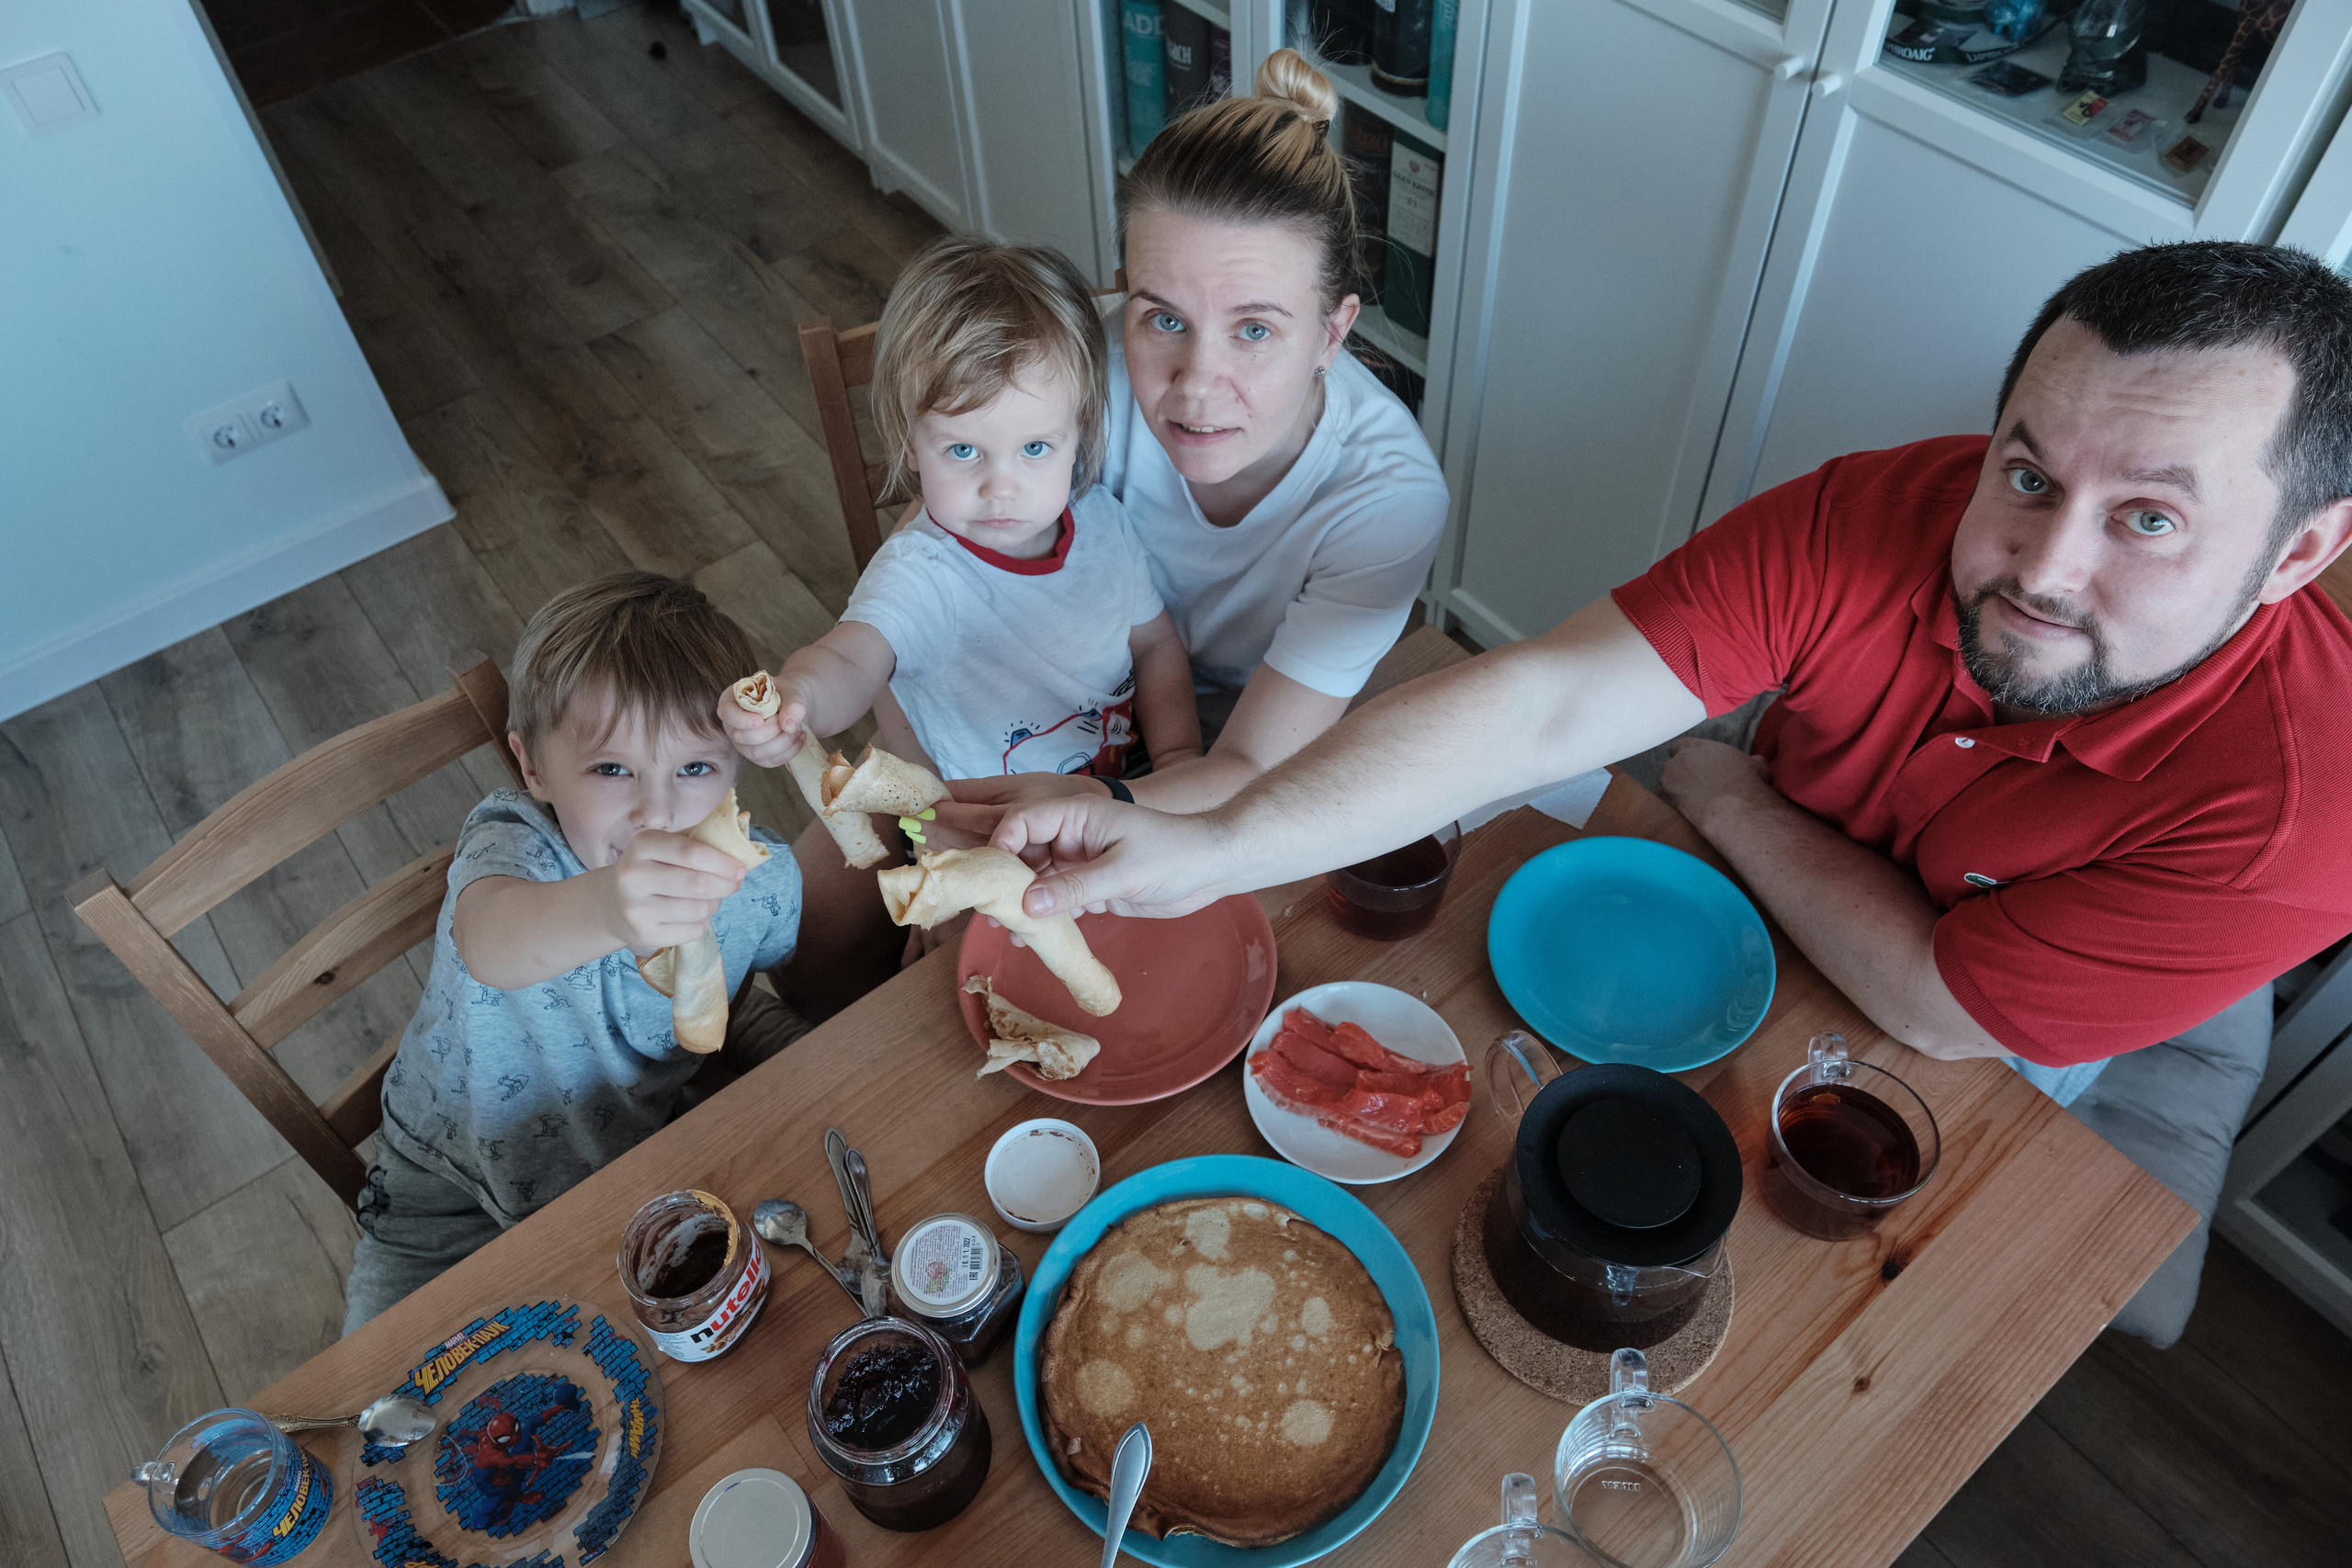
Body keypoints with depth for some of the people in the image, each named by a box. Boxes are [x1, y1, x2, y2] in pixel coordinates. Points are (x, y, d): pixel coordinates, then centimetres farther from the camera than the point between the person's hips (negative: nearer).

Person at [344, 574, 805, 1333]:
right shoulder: (513, 840, -30)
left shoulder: (760, 879, -17)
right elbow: (489, 942, -56)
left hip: (632, 1169, 2)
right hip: (450, 1196, -2)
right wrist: (604, 908, -78)